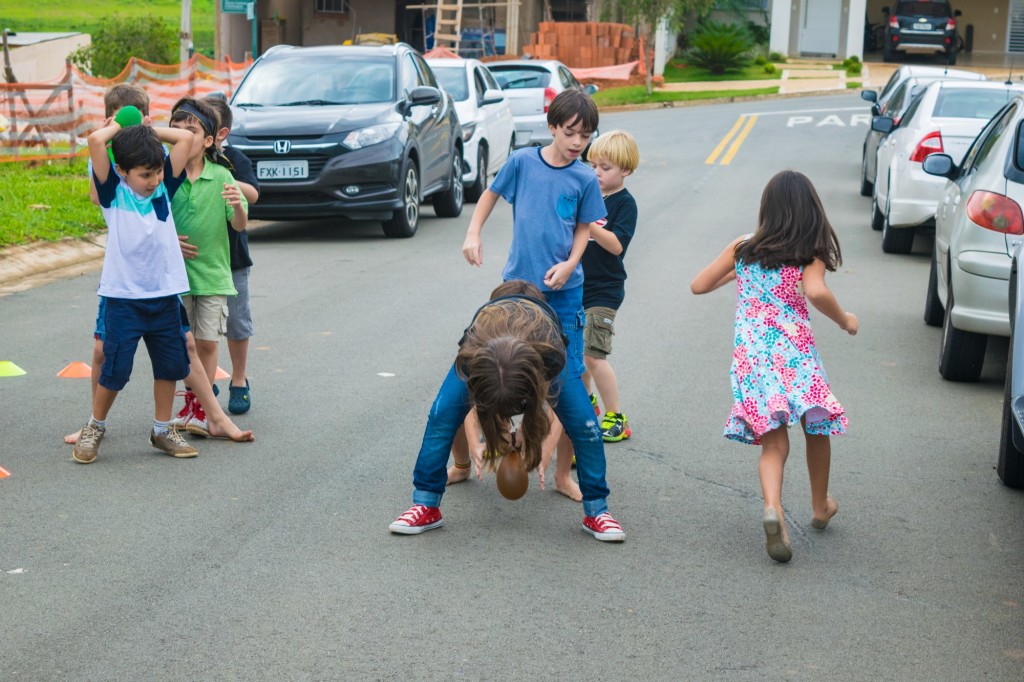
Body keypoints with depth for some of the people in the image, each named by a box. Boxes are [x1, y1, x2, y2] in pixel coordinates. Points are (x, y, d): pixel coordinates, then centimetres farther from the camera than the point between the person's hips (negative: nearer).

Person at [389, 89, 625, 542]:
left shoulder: (585, 180, 1)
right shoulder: (523, 161, 2)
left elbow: (584, 230, 9)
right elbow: (491, 195, 18)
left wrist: (569, 264, -9)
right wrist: (473, 234, 6)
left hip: (561, 297, -1)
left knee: (571, 399, -8)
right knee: (454, 395, -4)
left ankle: (596, 509, 9)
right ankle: (426, 502, 6)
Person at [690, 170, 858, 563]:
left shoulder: (742, 249, 9)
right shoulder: (811, 255, -1)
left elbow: (698, 286, 13)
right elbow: (816, 292, -21)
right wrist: (845, 321, -3)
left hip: (749, 354, 2)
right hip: (794, 350, -2)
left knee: (773, 443, 3)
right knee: (817, 427, 21)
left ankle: (773, 507, -24)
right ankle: (820, 507, 34)